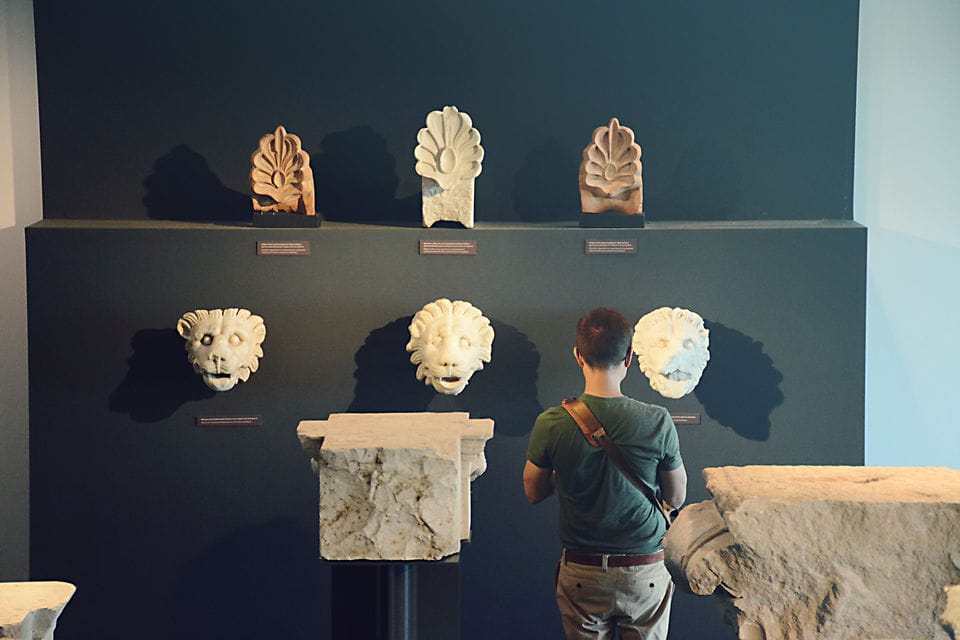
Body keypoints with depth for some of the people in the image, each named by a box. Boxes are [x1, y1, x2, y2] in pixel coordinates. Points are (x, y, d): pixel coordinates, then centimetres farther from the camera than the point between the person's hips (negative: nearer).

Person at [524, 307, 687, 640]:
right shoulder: (658, 422, -15)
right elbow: (676, 497, -2)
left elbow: (533, 493, 3)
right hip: (645, 572, 0)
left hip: (581, 573, 1)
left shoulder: (551, 424, -13)